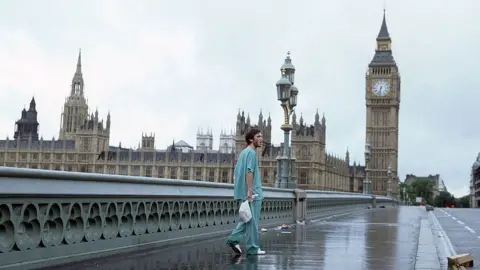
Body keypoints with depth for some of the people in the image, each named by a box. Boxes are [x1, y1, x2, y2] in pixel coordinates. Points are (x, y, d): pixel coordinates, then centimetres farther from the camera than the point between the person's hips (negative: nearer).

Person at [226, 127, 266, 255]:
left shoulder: (243, 152, 18)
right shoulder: (251, 152, -11)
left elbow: (236, 173, 21)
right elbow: (249, 172, -21)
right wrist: (249, 190, -25)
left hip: (243, 193, 9)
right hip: (253, 194, -9)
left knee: (249, 219, 16)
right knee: (252, 221, -2)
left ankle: (234, 239, 7)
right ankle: (252, 248, 3)